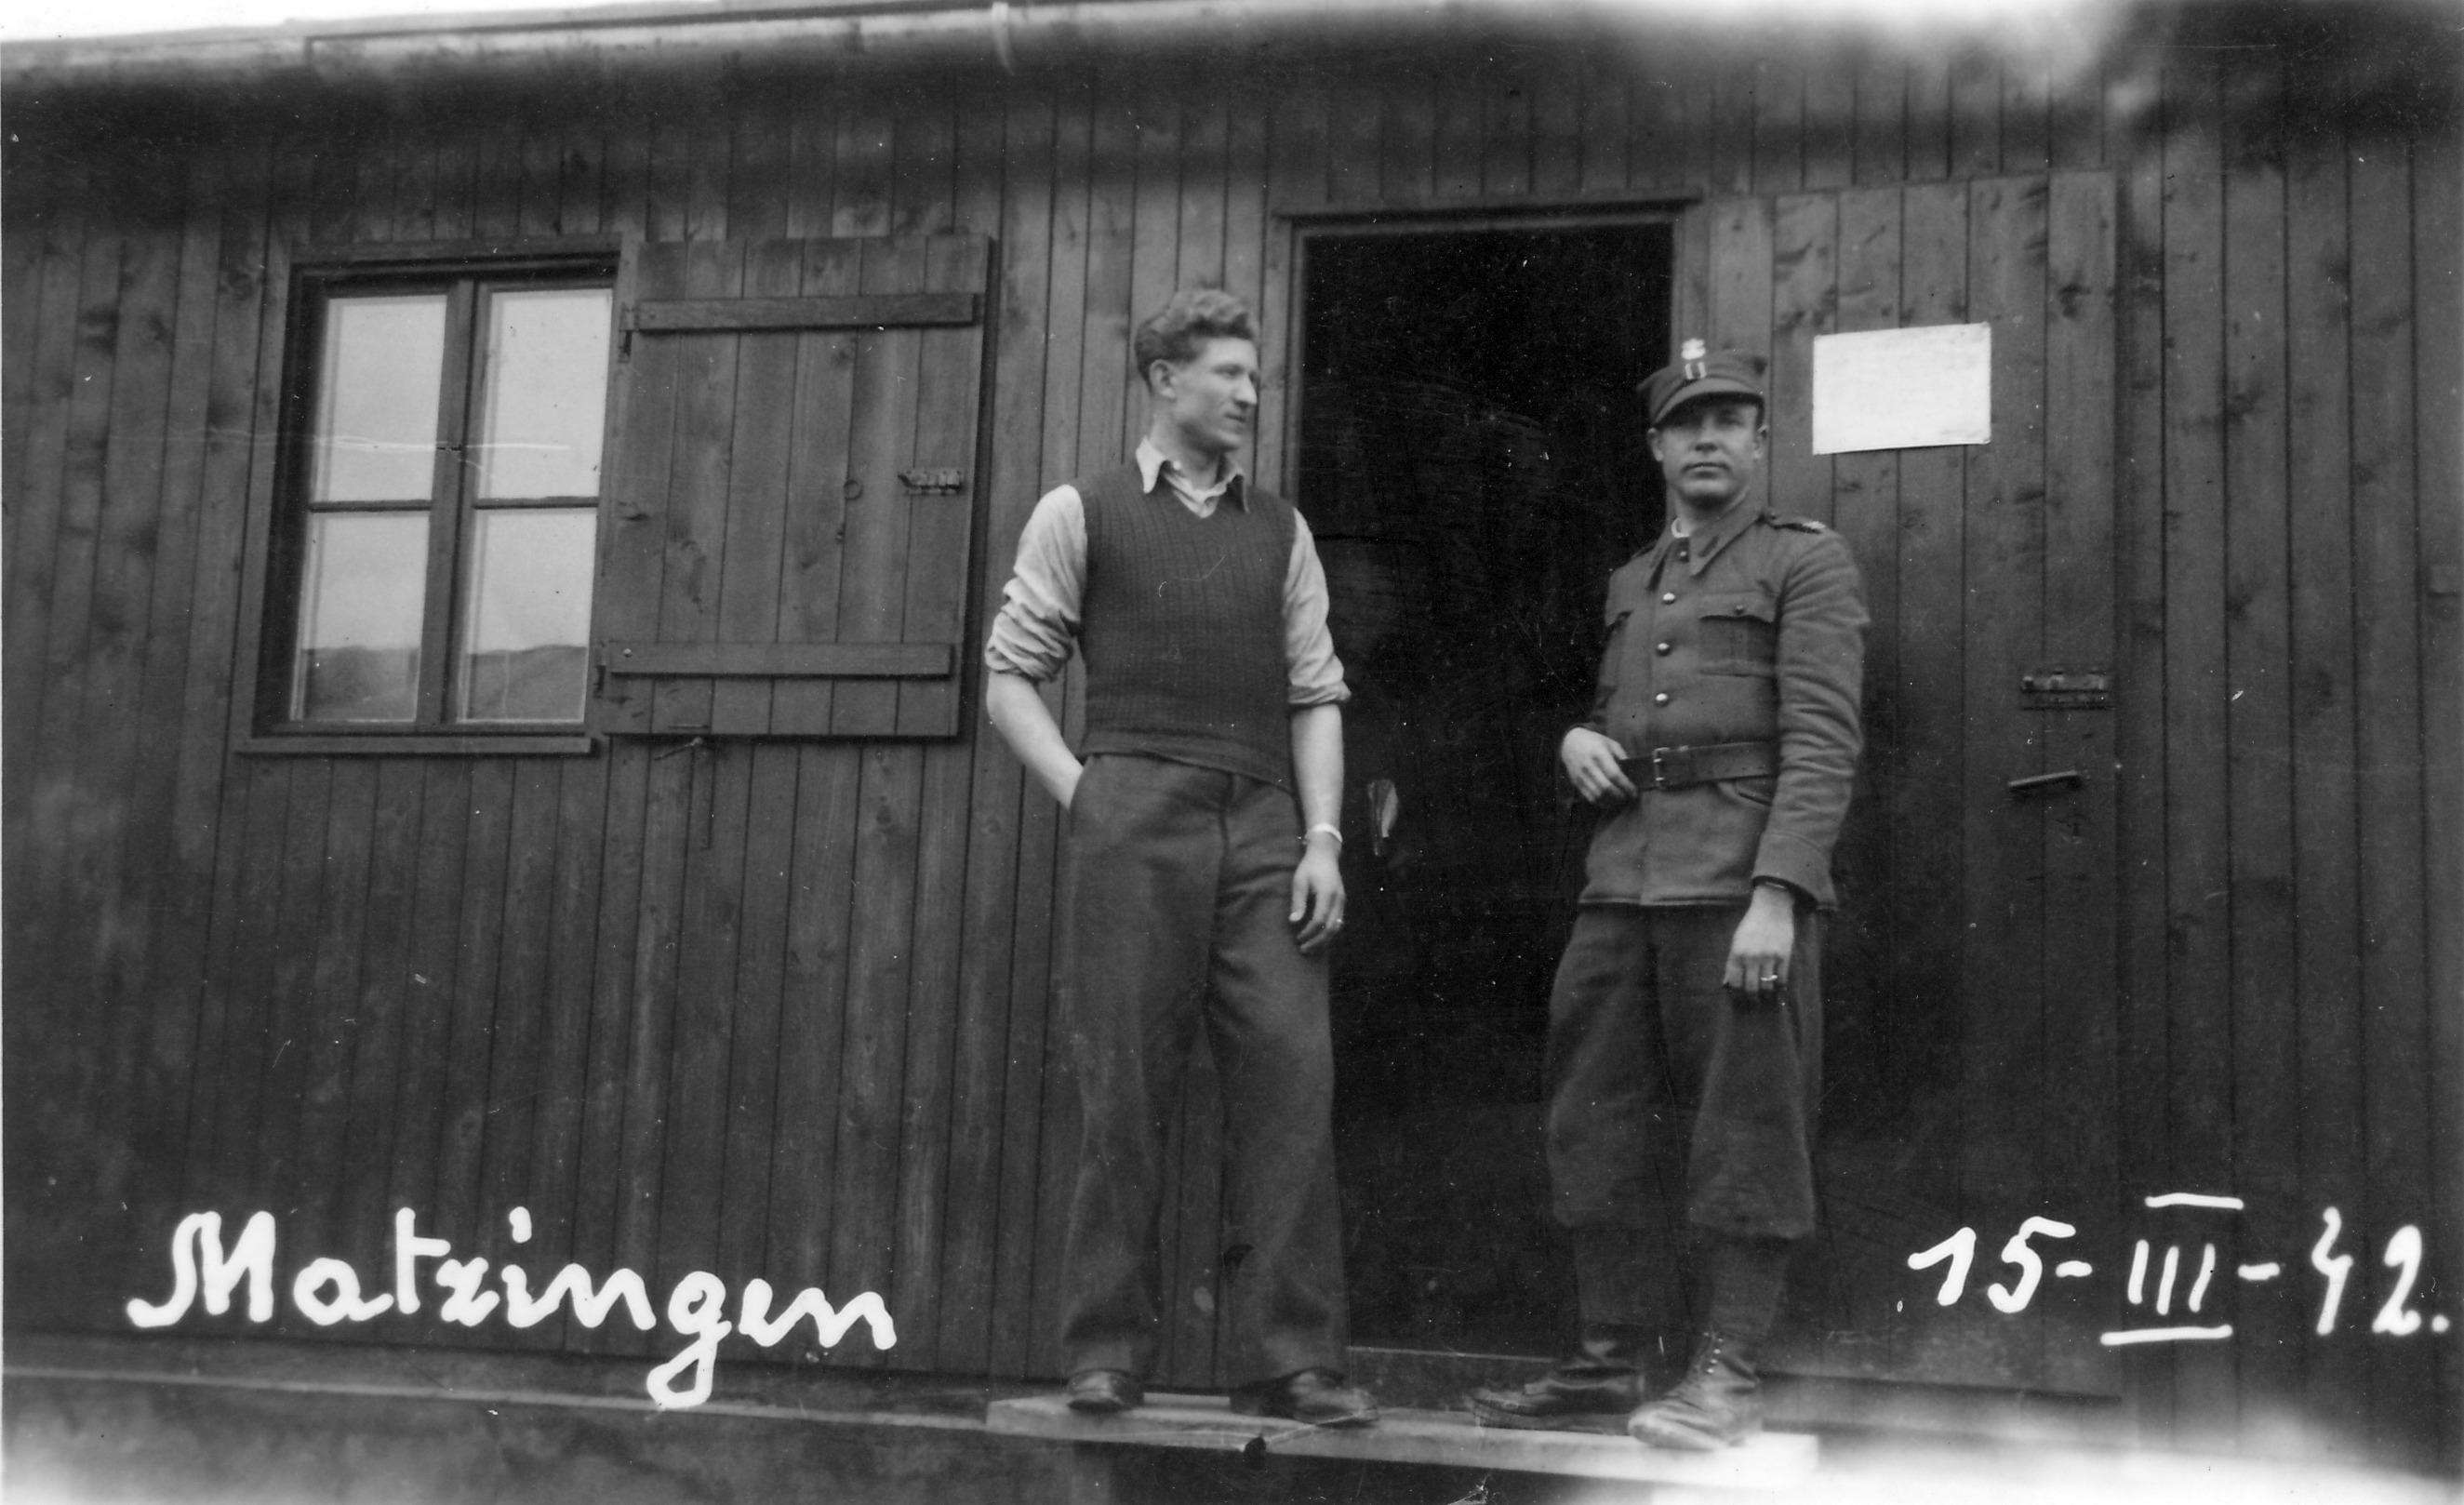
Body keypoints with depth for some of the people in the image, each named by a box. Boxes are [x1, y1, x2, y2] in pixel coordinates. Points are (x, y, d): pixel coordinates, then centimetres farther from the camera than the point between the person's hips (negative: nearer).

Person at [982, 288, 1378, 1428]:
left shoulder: (1280, 530, 18)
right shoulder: (1083, 512, 9)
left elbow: (1316, 692, 14)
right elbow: (1009, 675, 7)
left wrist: (1322, 836, 2)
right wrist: (1081, 793, -6)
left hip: (1264, 825, 3)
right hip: (1136, 819, -3)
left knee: (1289, 1077, -5)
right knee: (1124, 1088, -2)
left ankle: (1289, 1362, 1)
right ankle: (1108, 1354, 8)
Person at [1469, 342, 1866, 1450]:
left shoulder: (1807, 560, 2)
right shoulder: (1629, 583, 21)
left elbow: (1820, 739, -9)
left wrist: (1775, 897, -19)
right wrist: (1577, 740, 5)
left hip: (1740, 883, -6)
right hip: (1622, 880, 6)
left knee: (1744, 1134, -3)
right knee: (1600, 1127, 7)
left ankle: (1725, 1377, 3)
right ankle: (1618, 1358, 17)